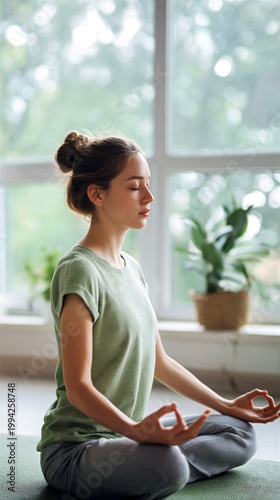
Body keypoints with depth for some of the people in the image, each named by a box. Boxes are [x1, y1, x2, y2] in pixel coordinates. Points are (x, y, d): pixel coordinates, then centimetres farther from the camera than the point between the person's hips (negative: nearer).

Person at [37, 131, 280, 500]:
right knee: (166, 467, -37)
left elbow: (159, 361, 17)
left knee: (240, 433, 8)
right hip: (74, 445, -9)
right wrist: (136, 430, -37)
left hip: (125, 431, 10)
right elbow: (78, 386, -21)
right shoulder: (79, 270, -17)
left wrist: (227, 406, 16)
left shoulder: (132, 268, 11)